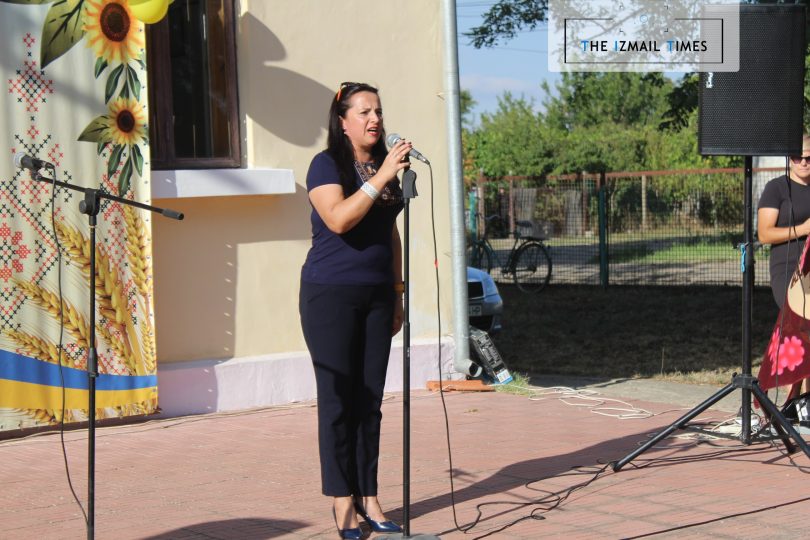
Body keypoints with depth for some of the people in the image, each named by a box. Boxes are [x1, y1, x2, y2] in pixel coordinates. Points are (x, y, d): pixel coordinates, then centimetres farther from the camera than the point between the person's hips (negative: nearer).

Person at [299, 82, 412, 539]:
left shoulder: (386, 167, 12)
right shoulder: (327, 165, -6)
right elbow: (338, 218, -22)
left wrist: (398, 291, 17)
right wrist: (379, 179, -26)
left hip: (377, 295, 6)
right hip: (331, 295, -5)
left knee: (370, 399, 7)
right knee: (338, 398, -1)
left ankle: (369, 499, 14)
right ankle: (343, 502, 6)